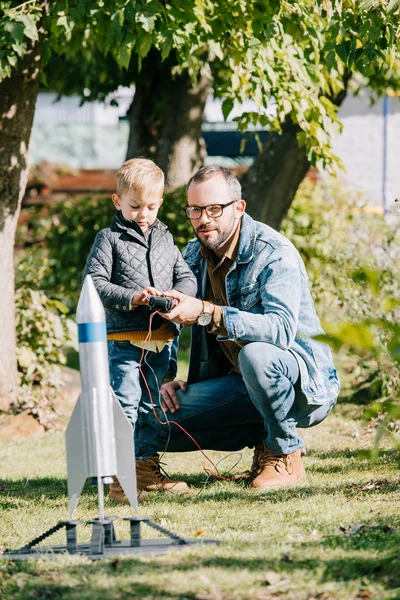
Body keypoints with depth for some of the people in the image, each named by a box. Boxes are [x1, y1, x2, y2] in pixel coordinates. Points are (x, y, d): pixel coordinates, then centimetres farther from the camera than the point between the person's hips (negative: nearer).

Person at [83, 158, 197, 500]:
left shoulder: (164, 238, 14)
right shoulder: (110, 239, -2)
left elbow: (186, 277, 13)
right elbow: (94, 282, -8)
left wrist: (178, 295, -10)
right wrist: (129, 298, -21)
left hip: (161, 340, 5)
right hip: (124, 340, -5)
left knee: (153, 407, 14)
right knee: (124, 406, -8)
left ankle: (148, 467, 23)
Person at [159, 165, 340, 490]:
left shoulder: (275, 253, -20)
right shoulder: (194, 256, 3)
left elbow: (281, 329, -36)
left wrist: (207, 313, -44)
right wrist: (167, 377, -4)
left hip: (307, 385, -7)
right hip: (240, 383, 7)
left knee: (256, 353, -40)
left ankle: (285, 453, -13)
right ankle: (263, 437, 7)